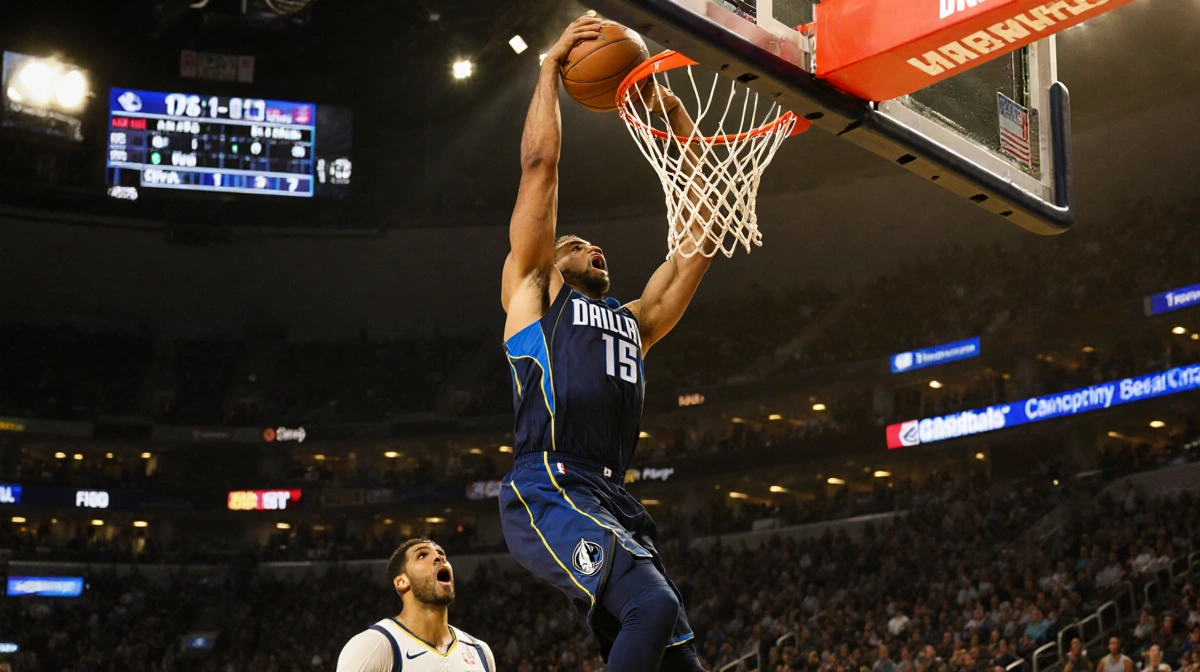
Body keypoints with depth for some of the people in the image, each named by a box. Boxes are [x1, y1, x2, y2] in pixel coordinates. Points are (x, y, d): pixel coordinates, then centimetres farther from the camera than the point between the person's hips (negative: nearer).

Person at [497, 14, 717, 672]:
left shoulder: (635, 320, 31)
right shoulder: (533, 290, 18)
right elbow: (539, 164, 13)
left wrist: (680, 123, 30)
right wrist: (551, 64, 19)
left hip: (613, 505, 7)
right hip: (545, 493, -7)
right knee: (654, 604, -29)